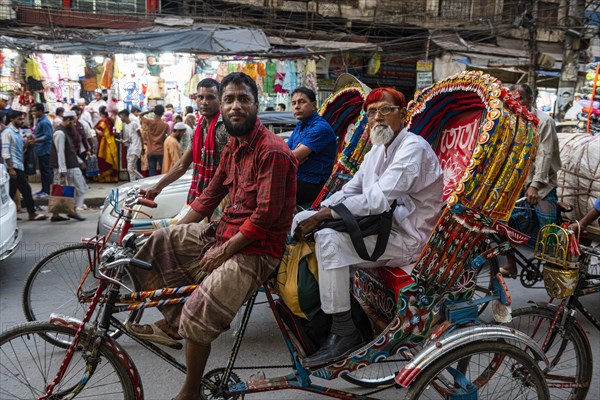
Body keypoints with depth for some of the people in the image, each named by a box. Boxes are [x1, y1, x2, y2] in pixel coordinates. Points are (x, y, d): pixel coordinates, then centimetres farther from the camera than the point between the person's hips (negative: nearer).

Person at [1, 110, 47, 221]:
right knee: (11, 192, -2)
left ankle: (32, 214, 16)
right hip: (13, 167, -9)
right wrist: (11, 169, -21)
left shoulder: (19, 131, 13)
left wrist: (27, 143, -1)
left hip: (19, 166, 9)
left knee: (26, 190, 10)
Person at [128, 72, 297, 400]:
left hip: (255, 249, -9)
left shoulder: (272, 151, -19)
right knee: (157, 244, 4)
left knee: (198, 315, -20)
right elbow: (211, 195, 14)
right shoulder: (233, 145, 10)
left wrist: (224, 251, -17)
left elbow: (266, 215, -23)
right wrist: (174, 232, 10)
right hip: (226, 231, 9)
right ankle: (172, 323, 15)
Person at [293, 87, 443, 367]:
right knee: (302, 219, 4)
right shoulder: (377, 150, 14)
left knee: (328, 239, -31)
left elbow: (378, 200, -27)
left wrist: (322, 215, -24)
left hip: (407, 239, -9)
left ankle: (344, 333, -18)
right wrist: (315, 215, -2)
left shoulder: (413, 148, -16)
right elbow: (351, 189, 15)